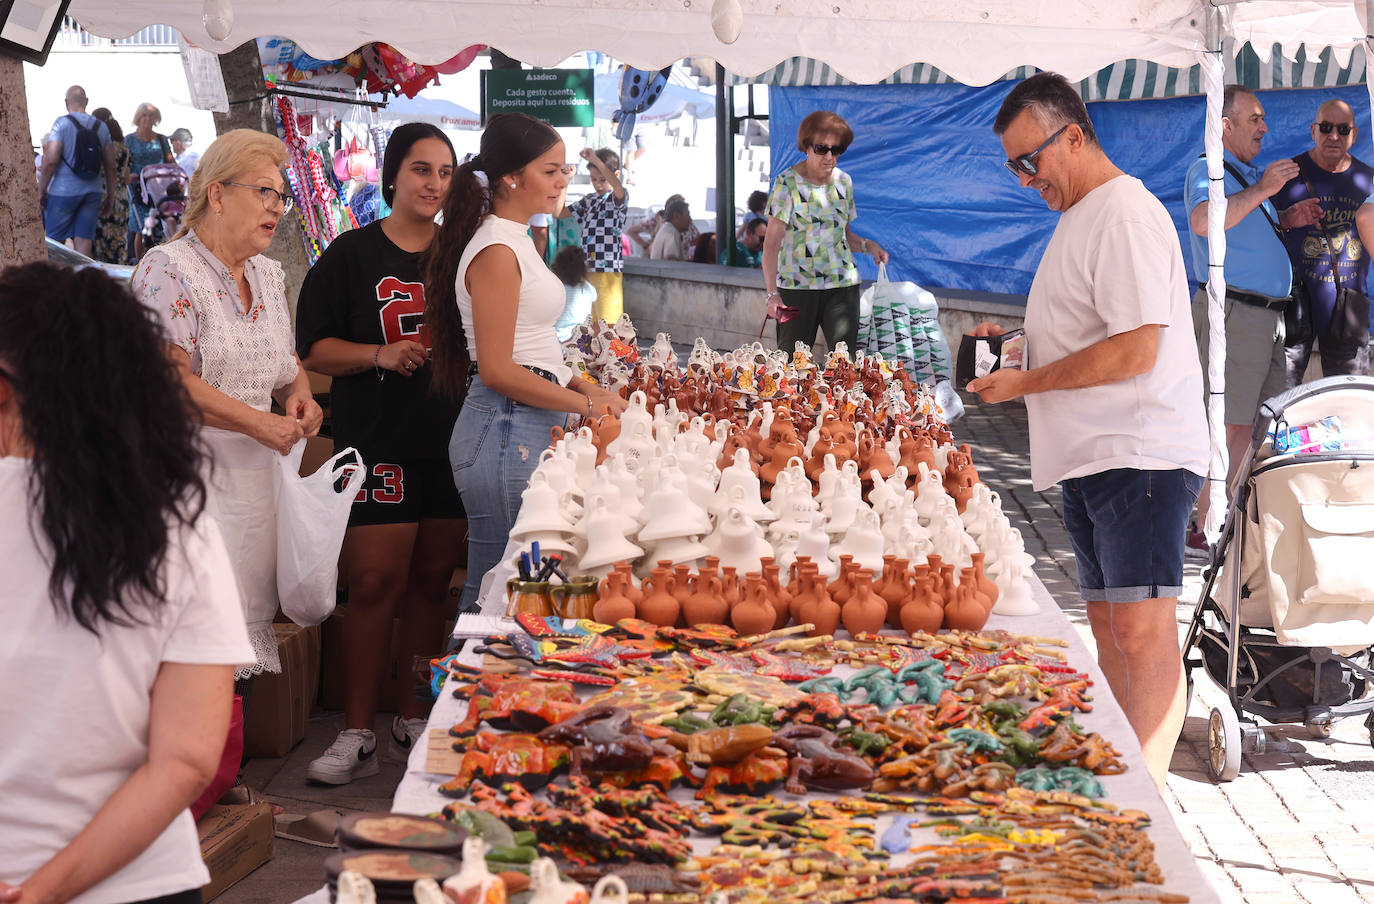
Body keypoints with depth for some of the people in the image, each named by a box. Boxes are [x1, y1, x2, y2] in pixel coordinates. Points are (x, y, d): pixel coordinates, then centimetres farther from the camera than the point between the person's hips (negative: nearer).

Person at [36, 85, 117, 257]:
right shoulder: (101, 127, 7)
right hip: (93, 191, 4)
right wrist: (110, 196, 16)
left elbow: (51, 161, -13)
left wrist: (41, 190, -4)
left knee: (54, 241, 5)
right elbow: (110, 166, 9)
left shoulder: (62, 123, -7)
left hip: (64, 191, -4)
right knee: (84, 240, 2)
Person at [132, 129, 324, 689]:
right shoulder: (168, 269, -9)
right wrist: (258, 422, -19)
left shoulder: (268, 274, 15)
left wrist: (298, 393, 4)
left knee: (251, 619, 10)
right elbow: (170, 378, -17)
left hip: (258, 472, 8)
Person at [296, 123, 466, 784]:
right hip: (376, 441, -3)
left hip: (451, 442, 4)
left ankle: (413, 717, 21)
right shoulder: (352, 255, 2)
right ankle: (358, 734, 2)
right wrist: (380, 354, -16)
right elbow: (314, 348, -1)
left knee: (430, 583, 8)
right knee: (376, 585, -6)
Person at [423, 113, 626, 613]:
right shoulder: (495, 252, -14)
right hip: (507, 431, -10)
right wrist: (588, 405, -13)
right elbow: (497, 370, -18)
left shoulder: (517, 242, 16)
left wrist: (584, 386, 9)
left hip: (529, 430, 10)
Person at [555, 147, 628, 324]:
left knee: (608, 324, -9)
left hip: (608, 271, -7)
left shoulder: (618, 198, -4)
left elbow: (618, 187, -28)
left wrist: (595, 159, -31)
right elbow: (559, 213, 15)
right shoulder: (588, 200, 15)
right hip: (586, 268, 7)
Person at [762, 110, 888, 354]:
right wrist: (772, 293, -19)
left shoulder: (843, 181, 10)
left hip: (842, 283, 4)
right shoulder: (787, 182, -6)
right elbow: (771, 242, -10)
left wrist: (867, 245, 0)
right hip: (796, 286, -4)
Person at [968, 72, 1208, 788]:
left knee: (1142, 634, -11)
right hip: (1089, 457, 10)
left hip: (1139, 457, -10)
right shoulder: (1078, 216, 20)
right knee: (1107, 629, 10)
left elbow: (1136, 350, -20)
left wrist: (1026, 383, -12)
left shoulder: (1126, 214, -13)